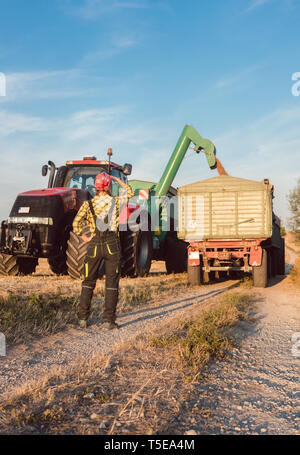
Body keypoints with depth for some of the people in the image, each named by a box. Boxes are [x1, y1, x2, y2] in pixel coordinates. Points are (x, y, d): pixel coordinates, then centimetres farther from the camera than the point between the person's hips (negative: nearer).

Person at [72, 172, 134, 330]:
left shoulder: (88, 204, 2)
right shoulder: (115, 202, -1)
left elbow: (76, 223, -8)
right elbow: (129, 192, 17)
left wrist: (84, 237, 3)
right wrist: (117, 179, 18)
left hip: (94, 245, 2)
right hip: (112, 245, -2)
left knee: (88, 282, 13)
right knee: (112, 283, 5)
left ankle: (82, 318, 14)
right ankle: (108, 320, 4)